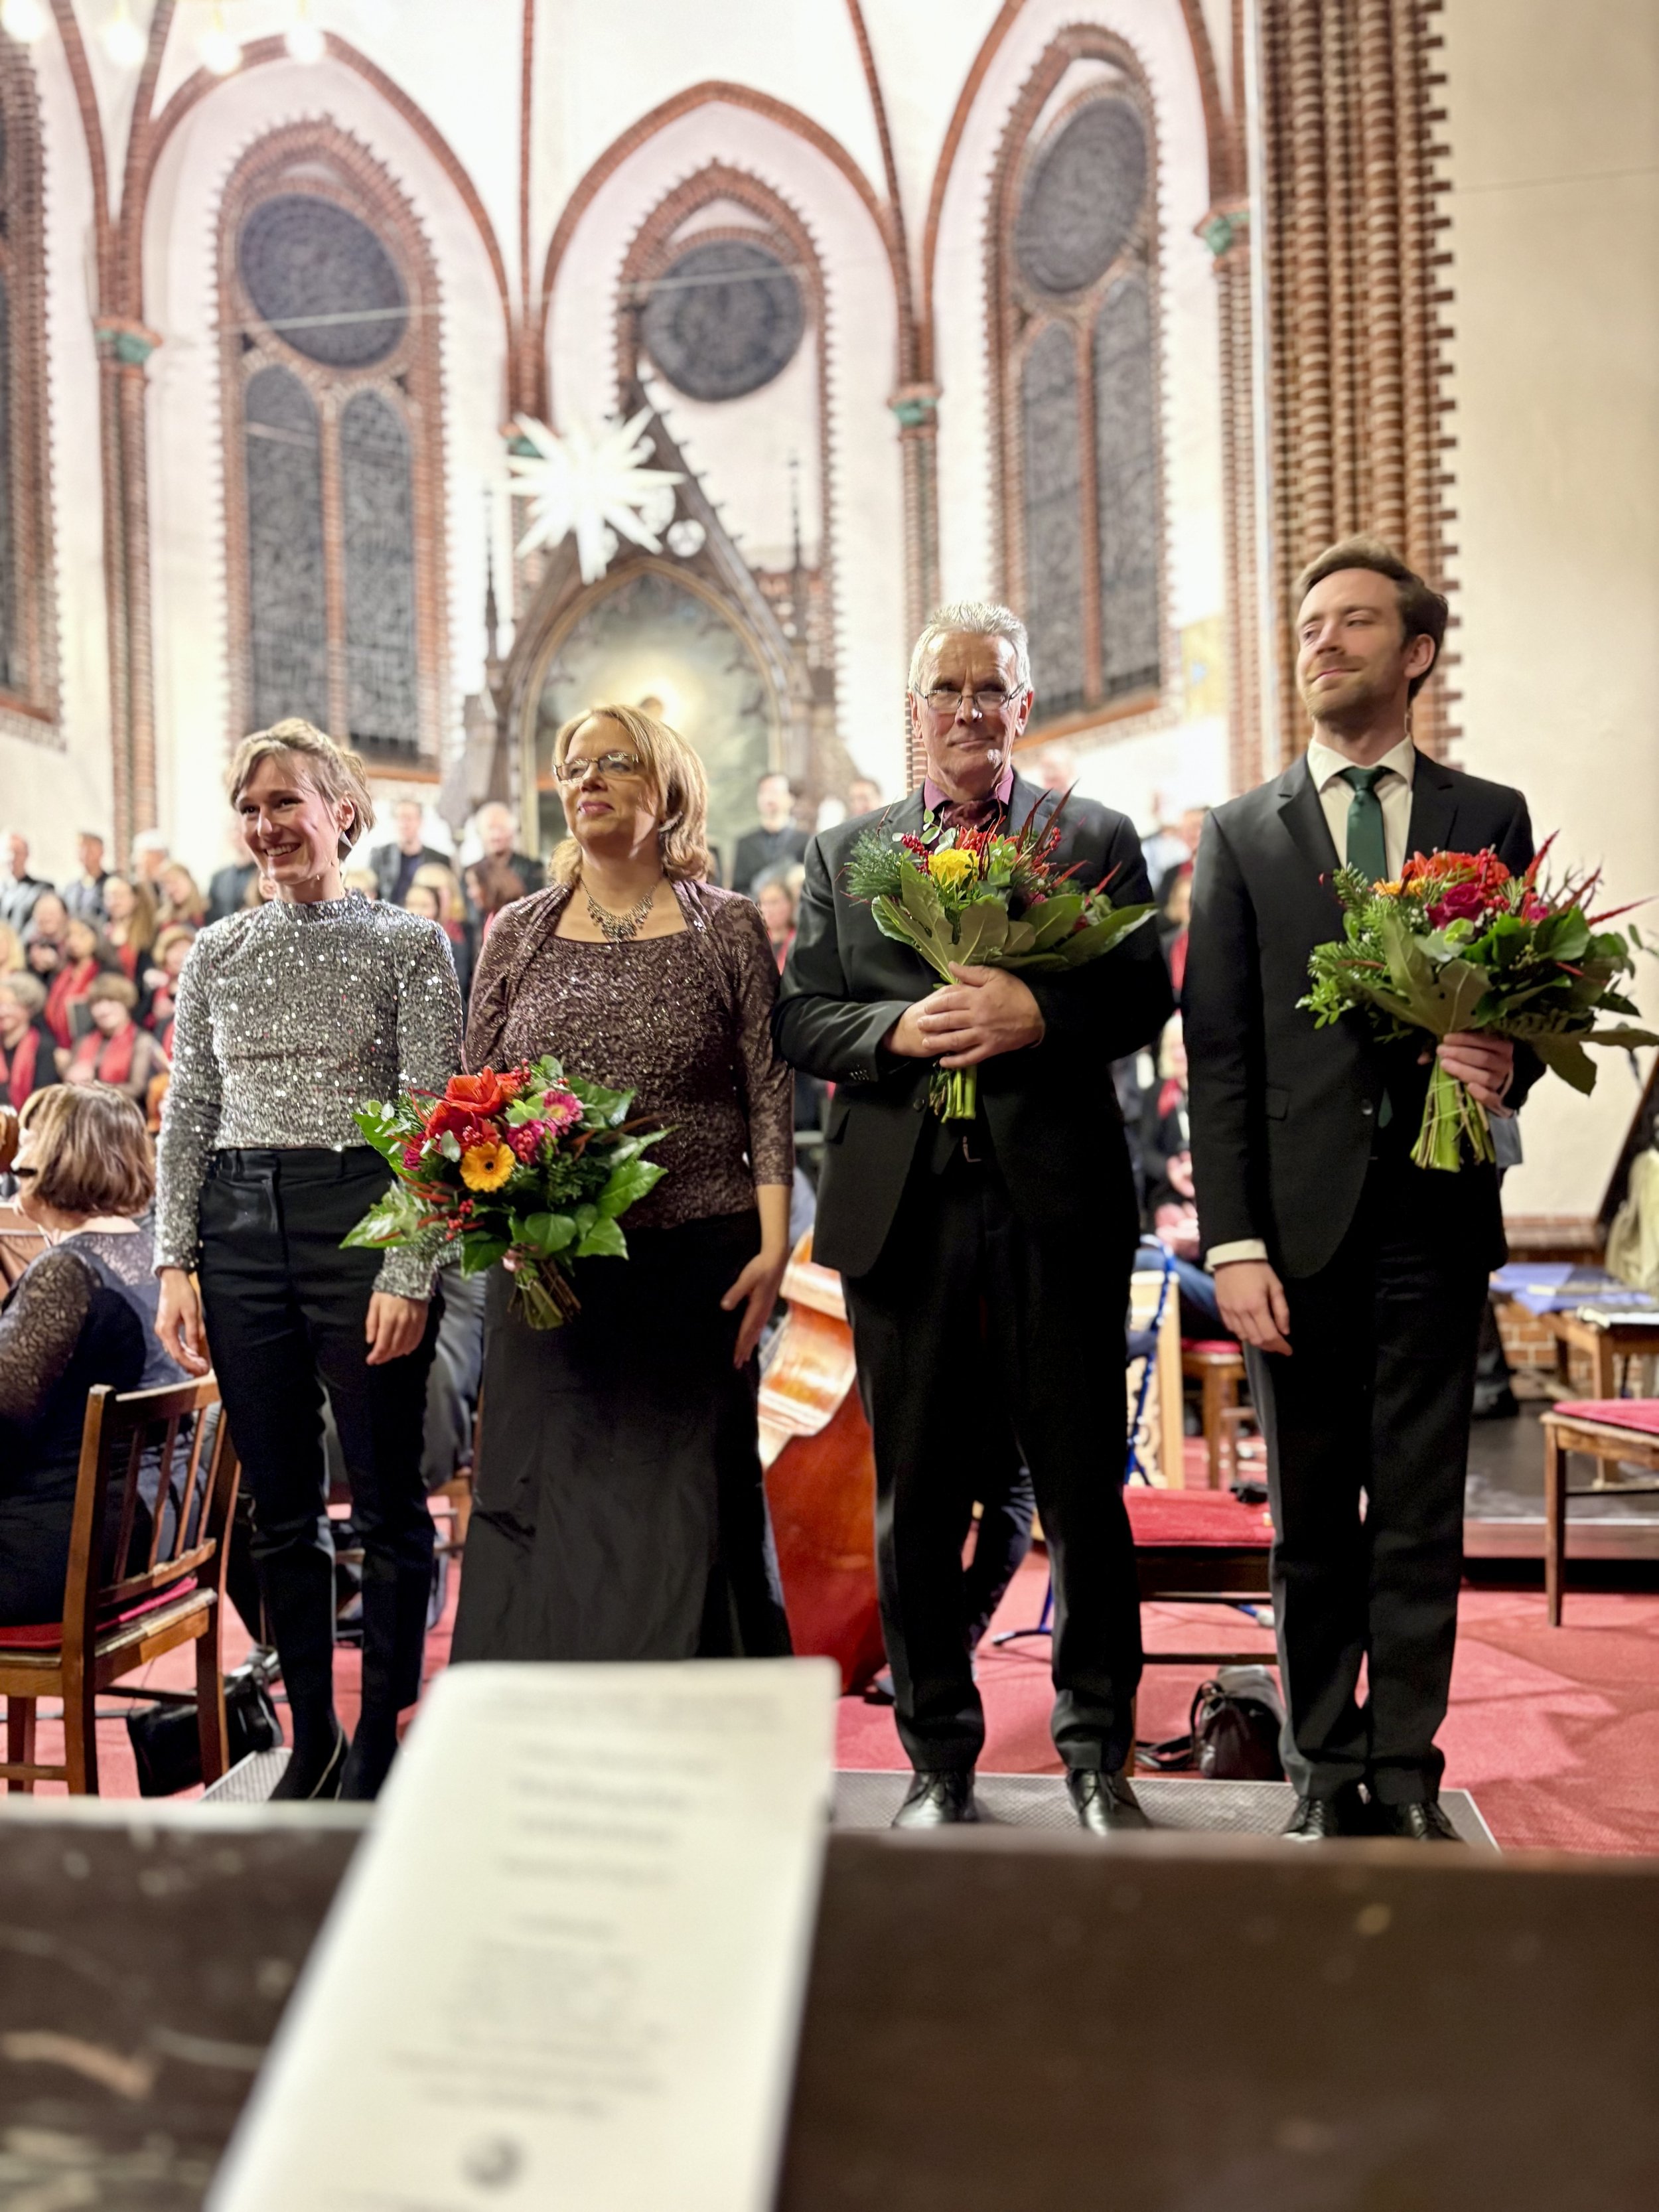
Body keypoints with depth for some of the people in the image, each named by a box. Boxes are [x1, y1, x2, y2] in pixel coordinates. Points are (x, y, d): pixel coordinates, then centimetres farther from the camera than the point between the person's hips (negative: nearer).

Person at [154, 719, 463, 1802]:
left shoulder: (408, 943, 0)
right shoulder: (216, 952, 12)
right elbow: (188, 1118, 13)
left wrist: (410, 1272, -13)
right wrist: (176, 1263, 5)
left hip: (362, 1220, -4)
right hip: (241, 1227, 4)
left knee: (387, 1500, 2)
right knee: (280, 1508, 10)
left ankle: (384, 1742, 17)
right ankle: (312, 1741, 23)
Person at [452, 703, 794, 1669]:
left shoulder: (728, 927, 4)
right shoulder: (518, 933, 10)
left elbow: (769, 1095, 0)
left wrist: (773, 1245, -8)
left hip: (696, 1262, -2)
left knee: (691, 1506, 3)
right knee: (546, 1500, 5)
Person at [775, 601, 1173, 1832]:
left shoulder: (1097, 840, 9)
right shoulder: (843, 856, 14)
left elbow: (1146, 999, 1)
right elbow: (799, 1019, 7)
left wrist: (1038, 1014, -16)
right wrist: (900, 1029, -11)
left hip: (1059, 1208, -1)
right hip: (903, 1210, 2)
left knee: (1085, 1495, 6)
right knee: (916, 1503, 9)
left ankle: (1099, 1756, 23)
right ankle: (940, 1761, 24)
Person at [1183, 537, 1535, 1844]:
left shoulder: (1490, 818, 9)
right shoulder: (1244, 834, 7)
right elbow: (1217, 1053, 1)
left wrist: (1504, 1072, -13)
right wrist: (1234, 1243, -7)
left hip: (1436, 1213, 0)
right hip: (1301, 1222, 0)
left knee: (1422, 1519, 7)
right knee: (1311, 1525, 8)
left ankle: (1407, 1778, 19)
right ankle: (1326, 1782, 21)